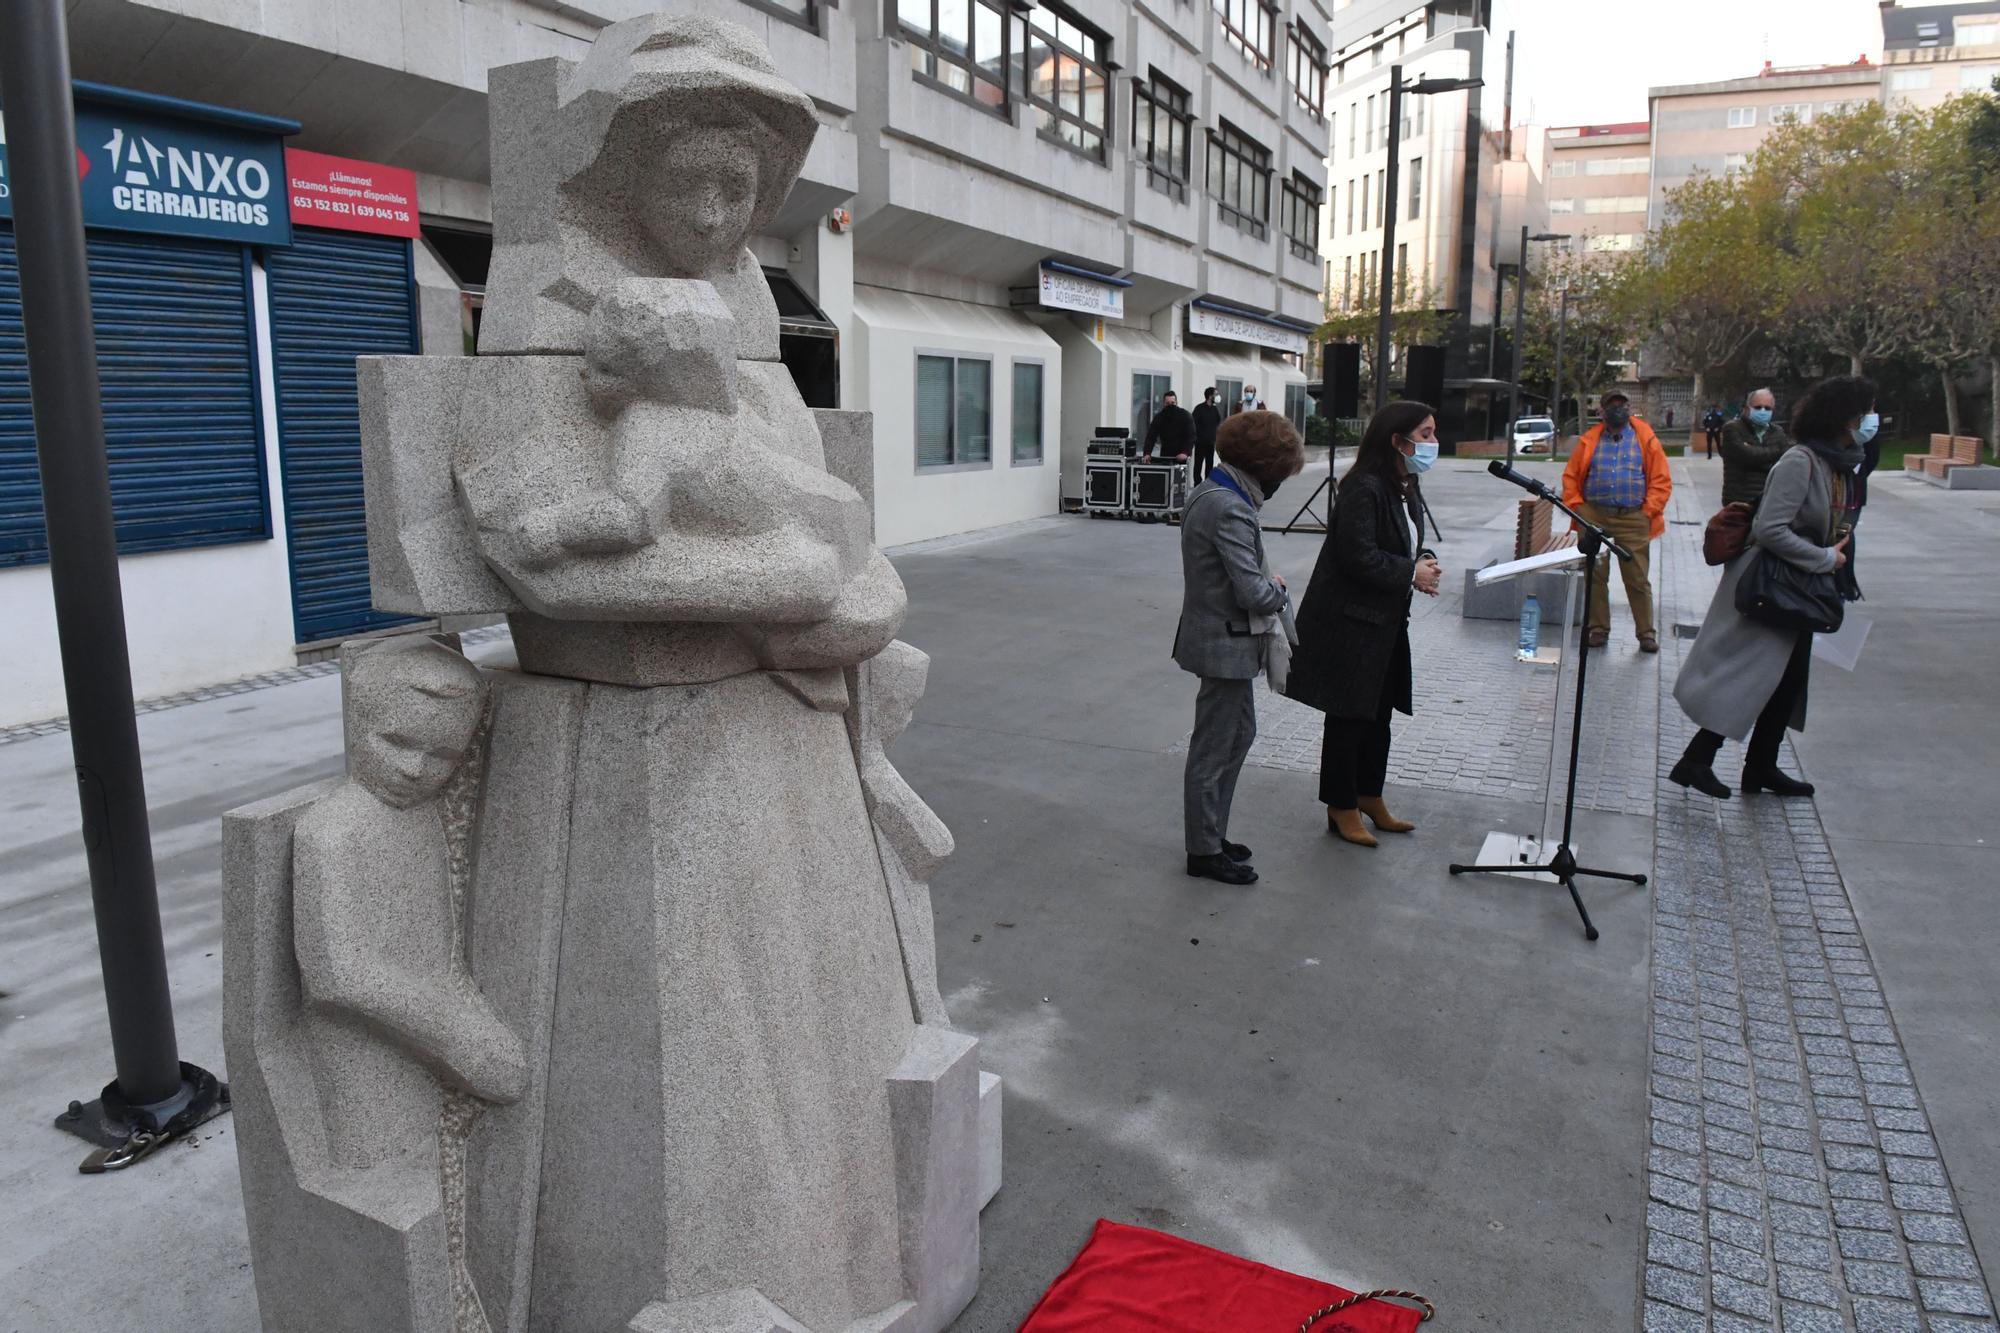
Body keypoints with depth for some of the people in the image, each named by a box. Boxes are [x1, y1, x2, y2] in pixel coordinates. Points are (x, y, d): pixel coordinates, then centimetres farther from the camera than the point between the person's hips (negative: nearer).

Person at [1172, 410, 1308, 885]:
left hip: (1221, 639, 10)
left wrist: (1268, 585, 4)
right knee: (1213, 749, 3)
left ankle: (1211, 834, 32)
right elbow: (1252, 592, -26)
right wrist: (1278, 587, -5)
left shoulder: (1209, 493, 8)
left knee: (1240, 733, 21)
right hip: (1226, 645, -10)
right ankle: (1205, 852, 17)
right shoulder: (1230, 510, -24)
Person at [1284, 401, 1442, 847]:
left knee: (1378, 712, 18)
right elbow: (1359, 557, -26)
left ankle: (1370, 799, 33)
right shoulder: (1364, 488, -20)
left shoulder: (1408, 491, 10)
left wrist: (1425, 561, 1)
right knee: (1349, 716, 2)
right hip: (1350, 621, -10)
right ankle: (1342, 808, 16)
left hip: (1387, 621, 10)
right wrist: (1411, 573, -17)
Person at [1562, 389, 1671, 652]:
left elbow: (1662, 480, 3)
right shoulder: (1590, 440, 8)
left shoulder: (1646, 439, 4)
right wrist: (1577, 507, -1)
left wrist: (1648, 512, -5)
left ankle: (1646, 633, 8)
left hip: (1632, 519, -2)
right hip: (1594, 516, 2)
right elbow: (1570, 477, 10)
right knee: (1595, 576, 6)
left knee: (1638, 579, 0)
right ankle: (1599, 629, 16)